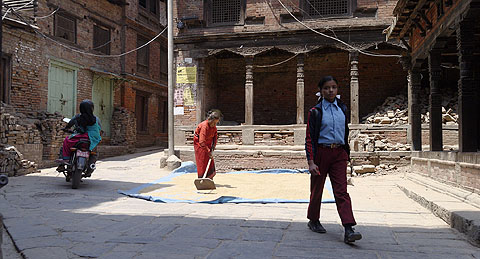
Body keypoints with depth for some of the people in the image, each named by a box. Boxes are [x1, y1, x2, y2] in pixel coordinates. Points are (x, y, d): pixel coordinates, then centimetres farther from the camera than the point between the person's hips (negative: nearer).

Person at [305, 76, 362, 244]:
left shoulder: (342, 109, 9)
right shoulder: (315, 111, -3)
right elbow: (309, 138, -6)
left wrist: (346, 154, 19)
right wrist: (311, 162, -13)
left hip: (339, 154, 3)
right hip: (321, 152, -2)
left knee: (342, 191, -7)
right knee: (317, 189, 11)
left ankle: (349, 230, -13)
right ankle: (313, 221, 32)